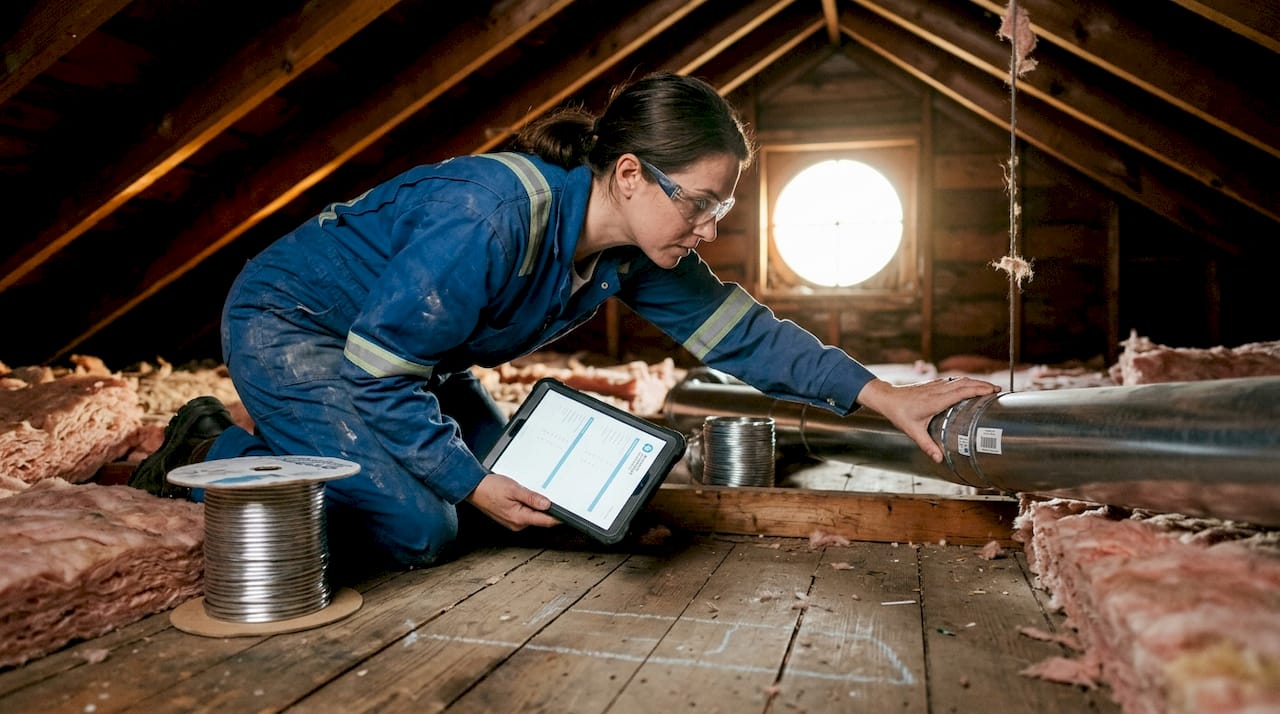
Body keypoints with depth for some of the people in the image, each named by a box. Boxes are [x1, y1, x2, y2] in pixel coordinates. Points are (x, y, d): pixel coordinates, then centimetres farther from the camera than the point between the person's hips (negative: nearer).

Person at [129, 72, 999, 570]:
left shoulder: (633, 254, -11)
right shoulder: (492, 214, -36)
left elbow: (739, 328, -7)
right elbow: (377, 371, -29)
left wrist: (883, 395, -12)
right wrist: (473, 482, -24)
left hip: (392, 350, 8)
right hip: (288, 323, -8)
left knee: (522, 483, 8)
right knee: (418, 529, -18)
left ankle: (290, 446, 20)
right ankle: (218, 452, 2)